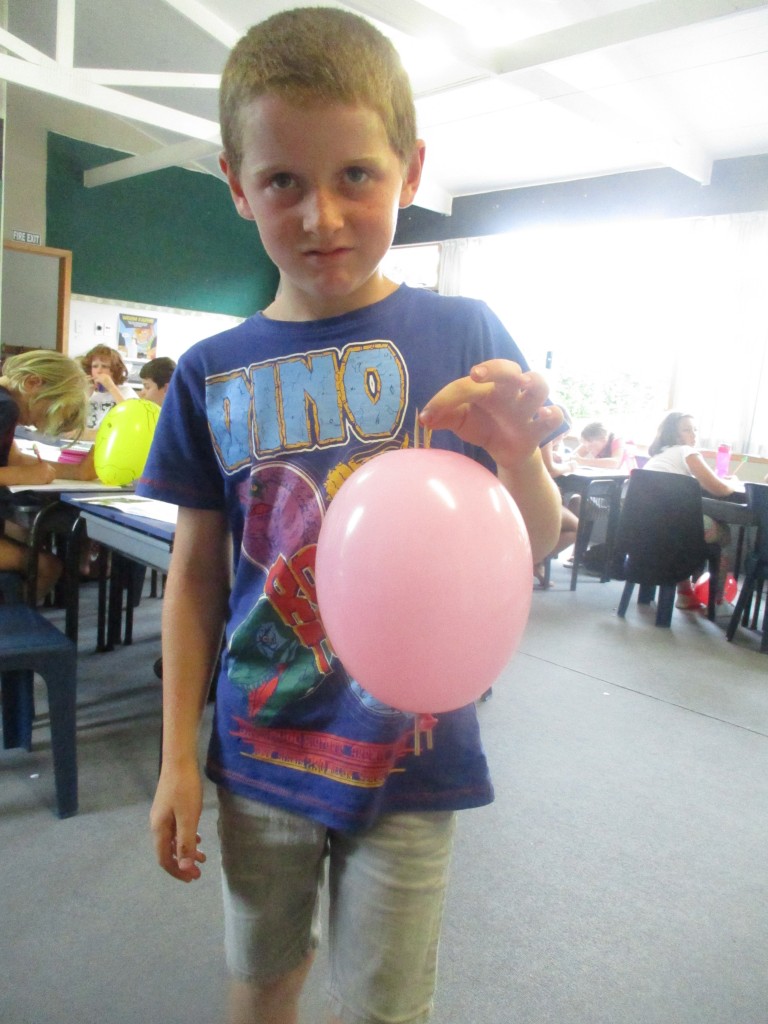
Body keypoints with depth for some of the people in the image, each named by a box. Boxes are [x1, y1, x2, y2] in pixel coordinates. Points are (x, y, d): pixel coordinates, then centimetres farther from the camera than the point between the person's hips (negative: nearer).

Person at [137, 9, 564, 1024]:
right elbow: (195, 575, 1)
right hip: (258, 749, 2)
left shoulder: (462, 335, -8)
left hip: (412, 753, -1)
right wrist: (178, 758, 2)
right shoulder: (212, 373, -5)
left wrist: (518, 455, -26)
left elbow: (530, 553, -4)